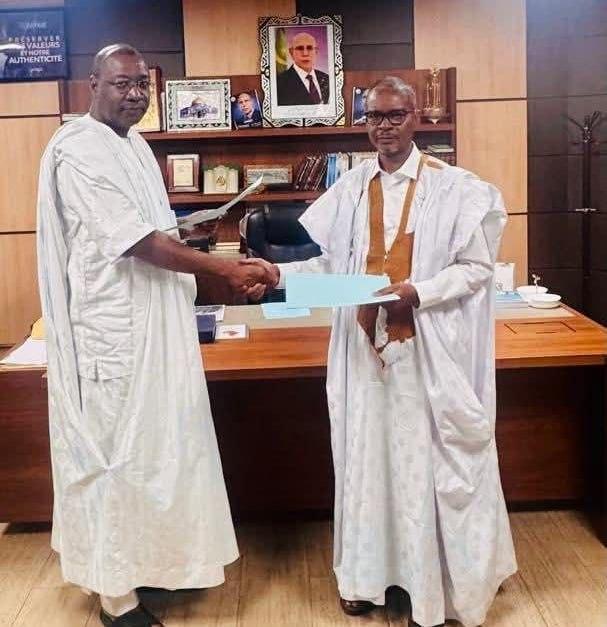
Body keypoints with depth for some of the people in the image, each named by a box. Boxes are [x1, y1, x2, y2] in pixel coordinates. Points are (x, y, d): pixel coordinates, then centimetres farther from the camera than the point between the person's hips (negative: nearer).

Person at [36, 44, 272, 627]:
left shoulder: (135, 145, 13)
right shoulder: (77, 151, -16)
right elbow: (139, 242, -22)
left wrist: (218, 271, 9)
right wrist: (225, 269, -20)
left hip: (152, 323, 9)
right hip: (113, 331, -9)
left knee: (152, 445, 17)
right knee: (118, 454, 1)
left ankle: (144, 558, 34)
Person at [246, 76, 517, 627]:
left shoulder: (454, 187, -4)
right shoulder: (349, 190, 6)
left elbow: (477, 267, -6)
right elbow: (328, 262, 5)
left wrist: (419, 292, -19)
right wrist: (280, 273, -11)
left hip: (431, 347, -3)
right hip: (366, 345, 4)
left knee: (429, 459, 5)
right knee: (368, 457, 12)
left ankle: (440, 581, 22)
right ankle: (370, 575, 27)